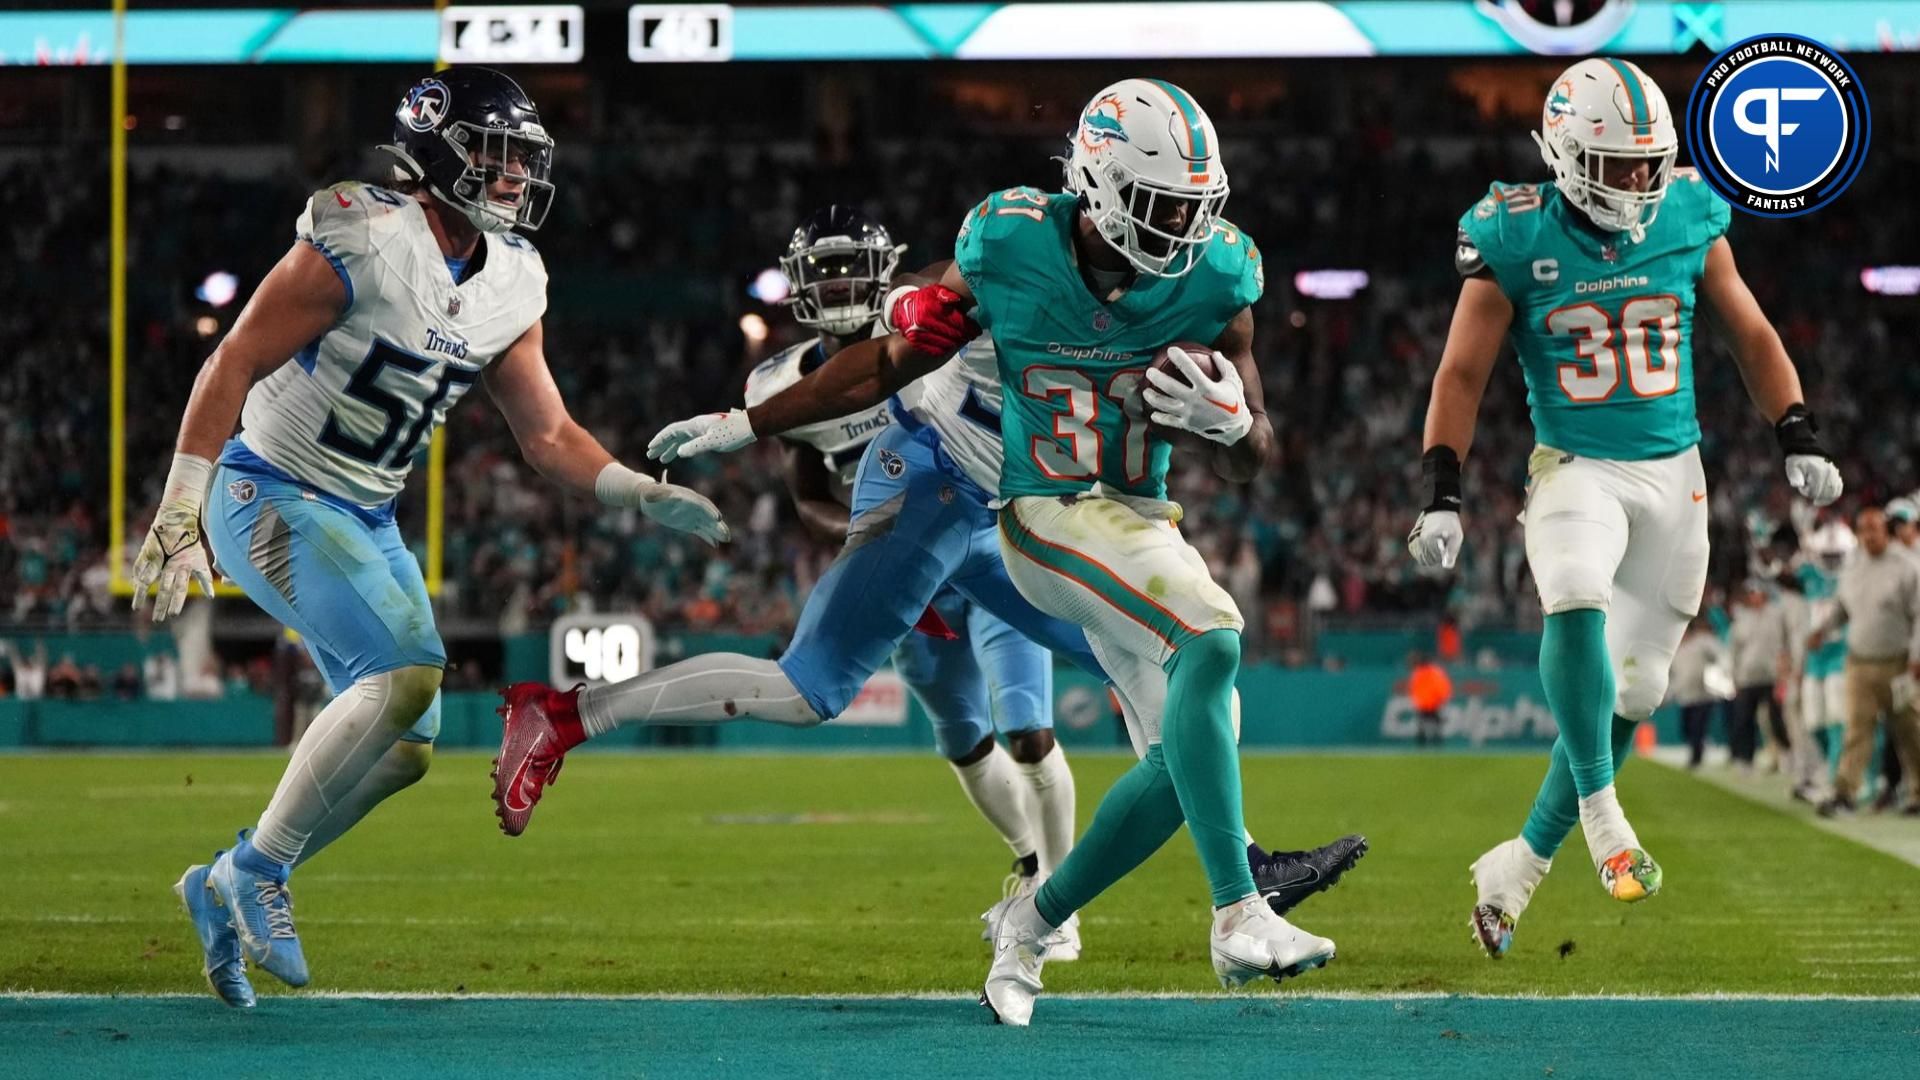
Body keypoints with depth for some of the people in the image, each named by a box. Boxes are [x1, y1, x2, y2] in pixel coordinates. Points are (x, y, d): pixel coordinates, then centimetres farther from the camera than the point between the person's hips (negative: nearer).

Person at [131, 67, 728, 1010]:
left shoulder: (506, 287, 3)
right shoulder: (361, 243, -20)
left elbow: (548, 437, 10)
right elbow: (233, 365, -19)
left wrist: (647, 497, -6)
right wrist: (179, 515, -23)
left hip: (364, 522, 8)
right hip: (272, 497, -8)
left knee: (406, 747, 5)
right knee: (409, 669, -25)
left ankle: (226, 892, 20)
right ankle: (258, 870, -13)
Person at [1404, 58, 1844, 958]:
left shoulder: (1688, 220, 0)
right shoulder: (1516, 241, -8)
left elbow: (1751, 337, 12)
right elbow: (1462, 375, -3)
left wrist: (1798, 441, 3)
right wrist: (1441, 496, -10)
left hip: (1674, 474, 3)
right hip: (1576, 469, -3)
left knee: (1631, 687, 3)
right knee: (1577, 602, -34)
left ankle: (1522, 863, 15)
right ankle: (1601, 815, -23)